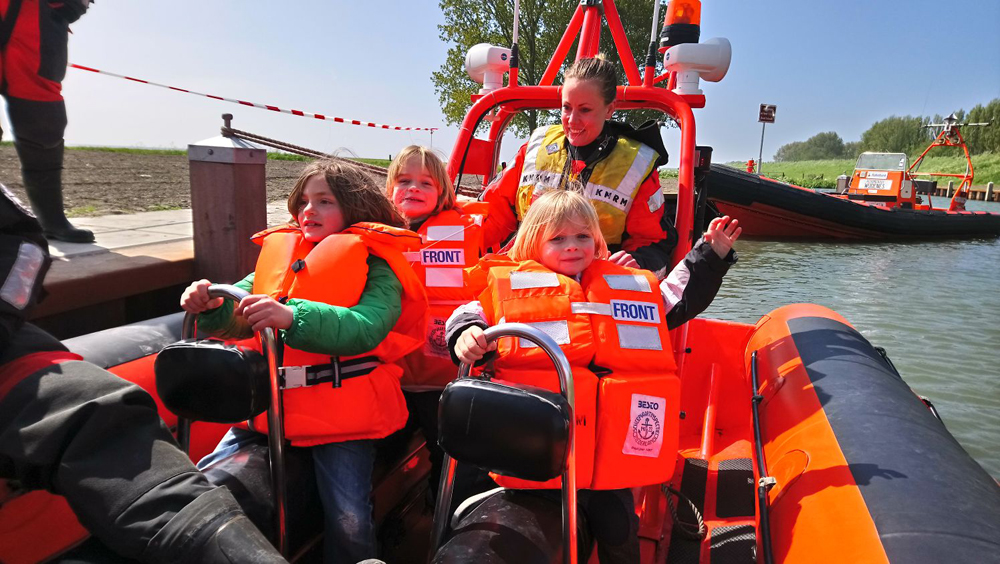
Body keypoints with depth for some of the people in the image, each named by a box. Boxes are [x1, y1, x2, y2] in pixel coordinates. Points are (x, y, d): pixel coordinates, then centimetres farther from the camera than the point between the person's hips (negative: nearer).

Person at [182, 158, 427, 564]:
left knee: (349, 523, -10)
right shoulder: (280, 250, 13)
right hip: (268, 403, 5)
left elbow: (366, 328, -21)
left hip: (341, 411, -5)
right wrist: (210, 305, -12)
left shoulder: (375, 265, -2)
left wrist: (292, 318, -35)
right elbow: (239, 316, 11)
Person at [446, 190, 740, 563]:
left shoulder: (628, 286, 16)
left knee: (618, 529, 7)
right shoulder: (511, 284, 6)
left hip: (611, 444, 3)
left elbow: (680, 300, 23)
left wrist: (711, 256, 20)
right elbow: (471, 314, 4)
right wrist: (466, 334, -18)